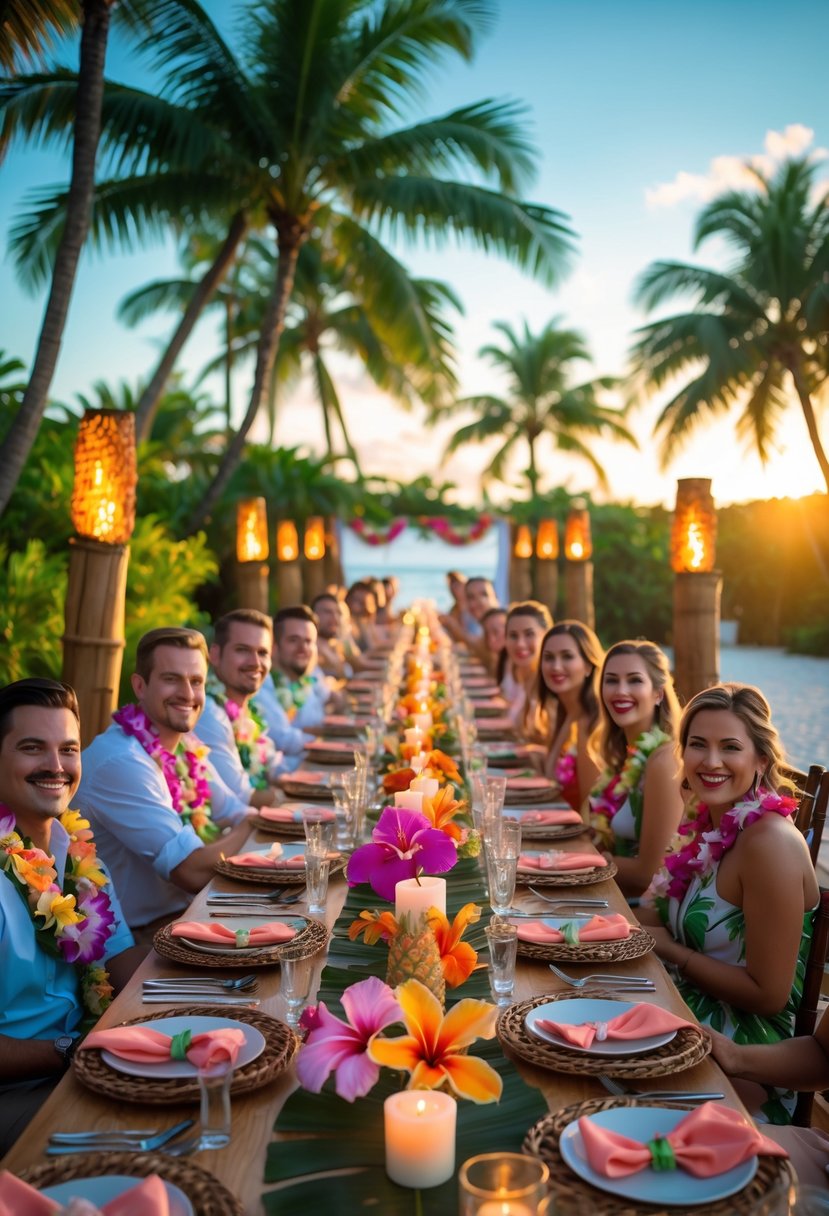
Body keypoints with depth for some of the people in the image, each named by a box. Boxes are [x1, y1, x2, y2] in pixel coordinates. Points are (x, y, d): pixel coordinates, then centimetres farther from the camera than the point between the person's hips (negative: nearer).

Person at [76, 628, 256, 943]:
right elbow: (195, 871, -25)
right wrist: (253, 826, -10)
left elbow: (239, 817, 9)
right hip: (148, 934, -8)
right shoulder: (120, 761, -23)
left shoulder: (185, 743, 4)